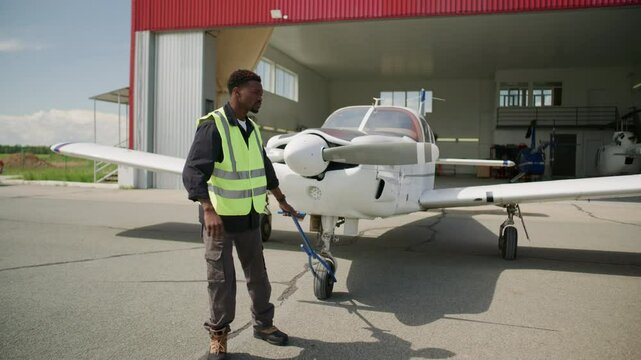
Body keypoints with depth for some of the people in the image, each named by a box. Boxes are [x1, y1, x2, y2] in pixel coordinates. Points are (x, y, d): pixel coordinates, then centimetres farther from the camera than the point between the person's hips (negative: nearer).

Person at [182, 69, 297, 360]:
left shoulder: (252, 129, 9)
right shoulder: (212, 126, -15)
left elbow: (266, 170, 21)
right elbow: (193, 172, -25)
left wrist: (282, 201, 26)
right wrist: (208, 210, -37)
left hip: (249, 216, 7)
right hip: (219, 218, -7)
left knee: (257, 272, 15)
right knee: (221, 278, 2)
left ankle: (263, 323, 31)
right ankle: (218, 334, 20)